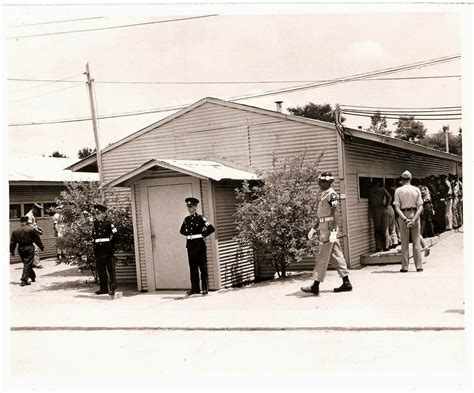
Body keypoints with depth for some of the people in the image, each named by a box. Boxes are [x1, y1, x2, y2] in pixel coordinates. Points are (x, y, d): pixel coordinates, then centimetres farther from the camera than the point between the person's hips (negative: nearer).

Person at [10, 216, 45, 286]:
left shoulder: (15, 231, 4)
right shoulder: (31, 229, -8)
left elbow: (12, 242, 5)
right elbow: (37, 239, -3)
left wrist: (12, 251, 12)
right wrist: (41, 247, 8)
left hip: (20, 249, 5)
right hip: (29, 248, -5)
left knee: (26, 263, 19)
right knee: (27, 264, -4)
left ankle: (32, 277, 31)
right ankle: (24, 280, -10)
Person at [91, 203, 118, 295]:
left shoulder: (108, 222, -4)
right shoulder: (94, 223, 11)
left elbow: (115, 234, -4)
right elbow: (93, 236, 17)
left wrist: (111, 244, -4)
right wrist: (94, 248, 10)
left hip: (107, 250, -6)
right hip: (98, 250, 6)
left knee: (110, 269, -2)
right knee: (100, 270, 10)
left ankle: (112, 288, 0)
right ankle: (103, 288, 18)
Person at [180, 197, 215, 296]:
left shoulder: (200, 218, -5)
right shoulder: (186, 219, 10)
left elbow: (211, 228, -7)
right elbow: (182, 231, 25)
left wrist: (203, 235, -4)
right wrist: (189, 235, 11)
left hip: (199, 243, -5)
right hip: (190, 244, 5)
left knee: (202, 266, -1)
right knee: (192, 266, 7)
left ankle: (205, 287, 2)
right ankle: (195, 288, 12)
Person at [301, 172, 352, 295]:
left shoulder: (331, 195, -12)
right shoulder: (323, 195, 16)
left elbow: (334, 215, -18)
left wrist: (333, 231, -23)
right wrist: (314, 228, 22)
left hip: (329, 228, -10)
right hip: (323, 228, 10)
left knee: (322, 258, -7)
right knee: (336, 256, 12)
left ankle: (315, 286, -4)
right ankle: (346, 283, 17)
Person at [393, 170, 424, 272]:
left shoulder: (398, 190, -3)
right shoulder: (416, 190, 2)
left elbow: (397, 208, -10)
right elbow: (420, 207, -6)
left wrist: (405, 219, -13)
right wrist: (414, 219, -12)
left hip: (403, 215, -1)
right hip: (415, 214, 1)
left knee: (404, 242, 5)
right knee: (416, 241, 7)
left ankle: (405, 267, 5)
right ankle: (418, 266, 6)